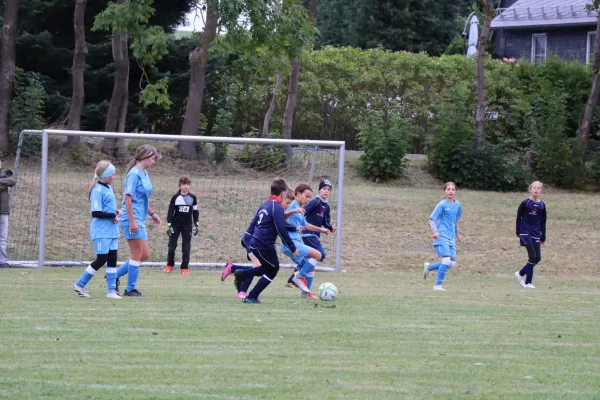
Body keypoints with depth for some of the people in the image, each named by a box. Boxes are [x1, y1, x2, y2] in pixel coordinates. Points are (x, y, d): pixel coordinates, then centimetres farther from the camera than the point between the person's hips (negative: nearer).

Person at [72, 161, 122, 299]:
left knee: (112, 259, 6)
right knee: (101, 260, -4)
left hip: (111, 231, 8)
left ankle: (111, 291, 9)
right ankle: (80, 284, 9)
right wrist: (113, 215, -16)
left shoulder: (108, 188, 11)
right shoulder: (98, 190, -15)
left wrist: (116, 212, 3)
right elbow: (96, 212, -20)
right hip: (101, 231, -8)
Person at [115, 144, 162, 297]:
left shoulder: (144, 174, 14)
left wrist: (152, 213, 22)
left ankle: (115, 275, 18)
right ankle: (130, 289, 6)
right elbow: (128, 198, -18)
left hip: (140, 221, 9)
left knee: (144, 255, 10)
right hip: (132, 220, -9)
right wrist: (132, 221, -21)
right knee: (137, 254, -3)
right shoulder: (134, 174, -14)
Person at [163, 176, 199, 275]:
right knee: (172, 246, -1)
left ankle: (184, 268, 4)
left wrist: (196, 225, 5)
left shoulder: (192, 198, 3)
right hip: (175, 225, -1)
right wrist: (169, 225, -9)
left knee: (186, 248, -2)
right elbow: (170, 212, -3)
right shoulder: (175, 198, -3)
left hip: (187, 226, 1)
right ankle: (170, 265, 15)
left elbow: (195, 212, 10)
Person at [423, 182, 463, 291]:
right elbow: (432, 220, -10)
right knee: (446, 260, -17)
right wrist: (435, 231, -25)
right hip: (441, 236, -7)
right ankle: (438, 285, -8)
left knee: (452, 263, 4)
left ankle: (429, 267, 26)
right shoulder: (442, 205, -8)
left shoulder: (458, 205, 10)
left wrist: (457, 233, 31)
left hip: (451, 237, 7)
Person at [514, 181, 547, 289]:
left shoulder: (542, 205, 5)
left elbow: (543, 222, 11)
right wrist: (518, 231, 0)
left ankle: (521, 274, 20)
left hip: (536, 234, 5)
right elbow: (519, 216, 1)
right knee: (533, 257, -11)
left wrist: (543, 237, 11)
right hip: (526, 232, -5)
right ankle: (528, 282, -3)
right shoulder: (525, 203, -6)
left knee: (538, 258, 0)